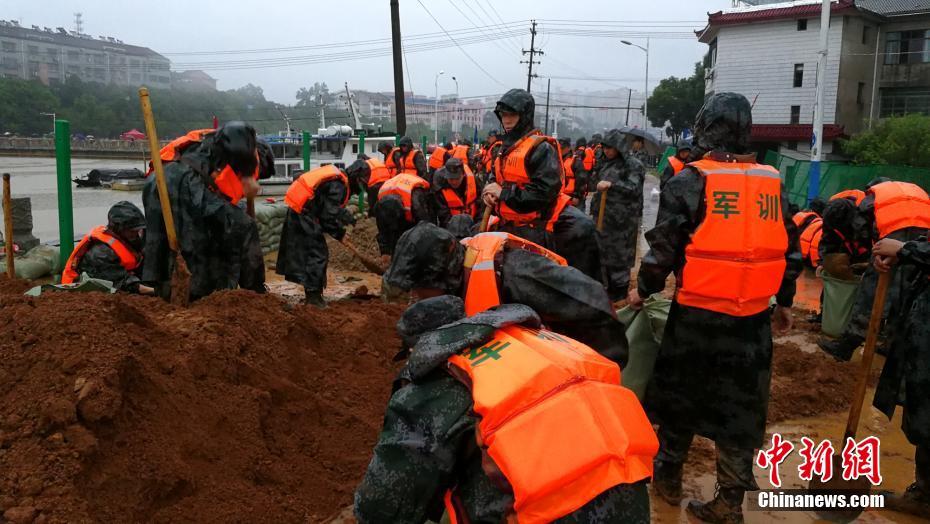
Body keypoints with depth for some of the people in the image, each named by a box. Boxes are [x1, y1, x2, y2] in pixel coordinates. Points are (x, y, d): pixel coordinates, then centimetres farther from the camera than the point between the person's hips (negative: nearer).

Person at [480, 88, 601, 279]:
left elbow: (545, 191, -23)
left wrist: (504, 193, -18)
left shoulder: (541, 148, -12)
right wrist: (491, 193, 3)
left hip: (535, 232, -9)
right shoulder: (506, 149, 18)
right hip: (509, 228, 9)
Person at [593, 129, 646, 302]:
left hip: (623, 219, -7)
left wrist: (611, 184, -32)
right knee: (604, 253, 11)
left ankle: (620, 292, 8)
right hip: (605, 217, 8)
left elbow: (634, 189, -22)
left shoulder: (633, 165, -8)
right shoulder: (607, 163, 15)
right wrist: (595, 208, 26)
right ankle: (610, 288, 23)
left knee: (620, 255, -2)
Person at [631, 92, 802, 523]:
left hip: (696, 313, -3)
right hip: (753, 318, 3)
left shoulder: (690, 181, -8)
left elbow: (664, 245, -9)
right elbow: (789, 249, 11)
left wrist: (644, 290, 7)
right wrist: (784, 301, 24)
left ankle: (668, 476, 30)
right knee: (740, 406, 11)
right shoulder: (773, 182, 6)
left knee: (680, 394, 15)